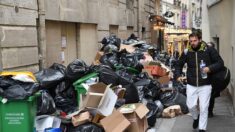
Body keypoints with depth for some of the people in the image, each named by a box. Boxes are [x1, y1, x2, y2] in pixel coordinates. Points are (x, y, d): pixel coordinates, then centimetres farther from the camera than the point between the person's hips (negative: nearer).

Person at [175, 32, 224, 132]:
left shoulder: (209, 50, -7)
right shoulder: (186, 52, 0)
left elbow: (220, 62, -4)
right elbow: (179, 64, 14)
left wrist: (210, 68, -21)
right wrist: (178, 75, -2)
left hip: (205, 85, -2)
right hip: (191, 85, 2)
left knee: (204, 108, 0)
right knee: (191, 106, 4)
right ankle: (196, 118, 37)